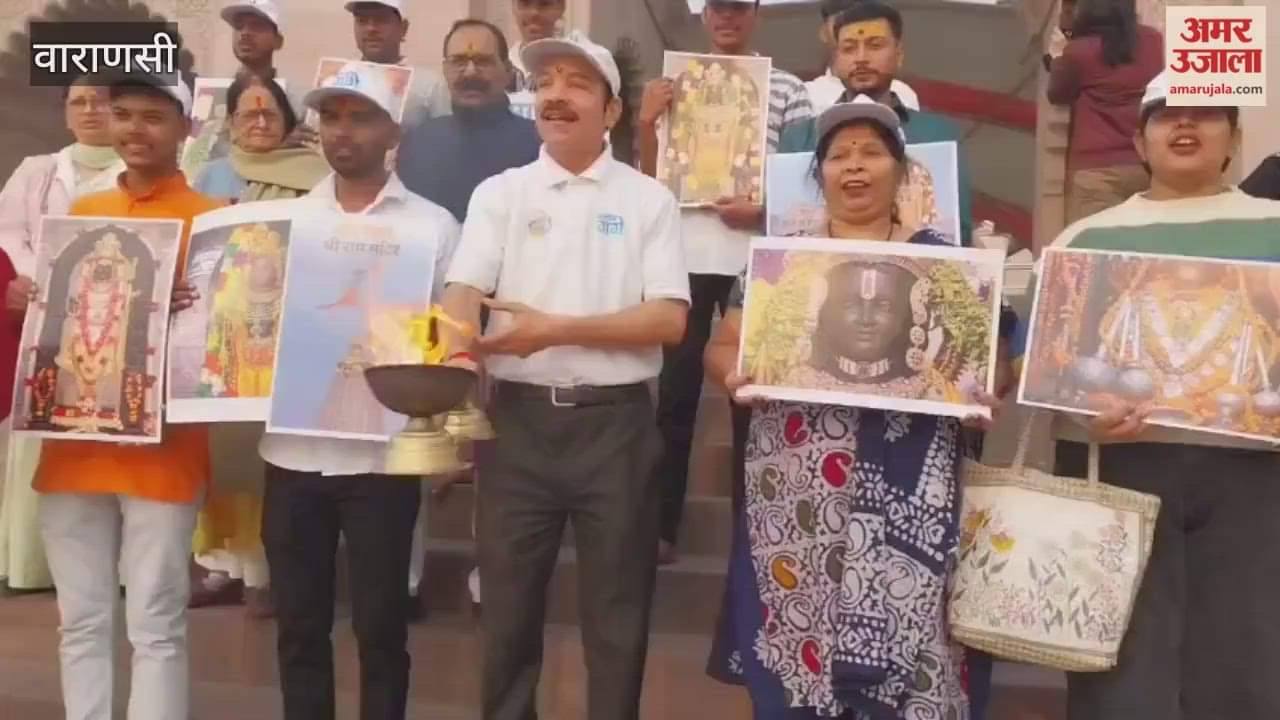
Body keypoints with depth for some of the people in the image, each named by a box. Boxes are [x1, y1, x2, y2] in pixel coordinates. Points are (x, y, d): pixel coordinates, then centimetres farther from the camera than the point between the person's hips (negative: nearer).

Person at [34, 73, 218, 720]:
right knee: (81, 623, 12)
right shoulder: (81, 212, 15)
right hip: (72, 442, 5)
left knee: (156, 627, 1)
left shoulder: (210, 219, -2)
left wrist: (190, 314, -22)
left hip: (162, 447, -5)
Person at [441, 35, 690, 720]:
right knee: (508, 604, 12)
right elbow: (463, 294, -4)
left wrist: (557, 330, -14)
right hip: (518, 417, 1)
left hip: (614, 420, -1)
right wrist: (453, 373, -25)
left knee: (617, 611, 10)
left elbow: (669, 318, -6)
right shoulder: (499, 193, 7)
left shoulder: (648, 199, 3)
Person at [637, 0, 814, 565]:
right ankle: (662, 527, 11)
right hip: (685, 255, 2)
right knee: (675, 391, 3)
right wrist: (647, 123, -5)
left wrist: (762, 210, -14)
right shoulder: (674, 83, 12)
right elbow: (650, 180, 10)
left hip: (755, 259, -1)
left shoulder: (787, 89, 4)